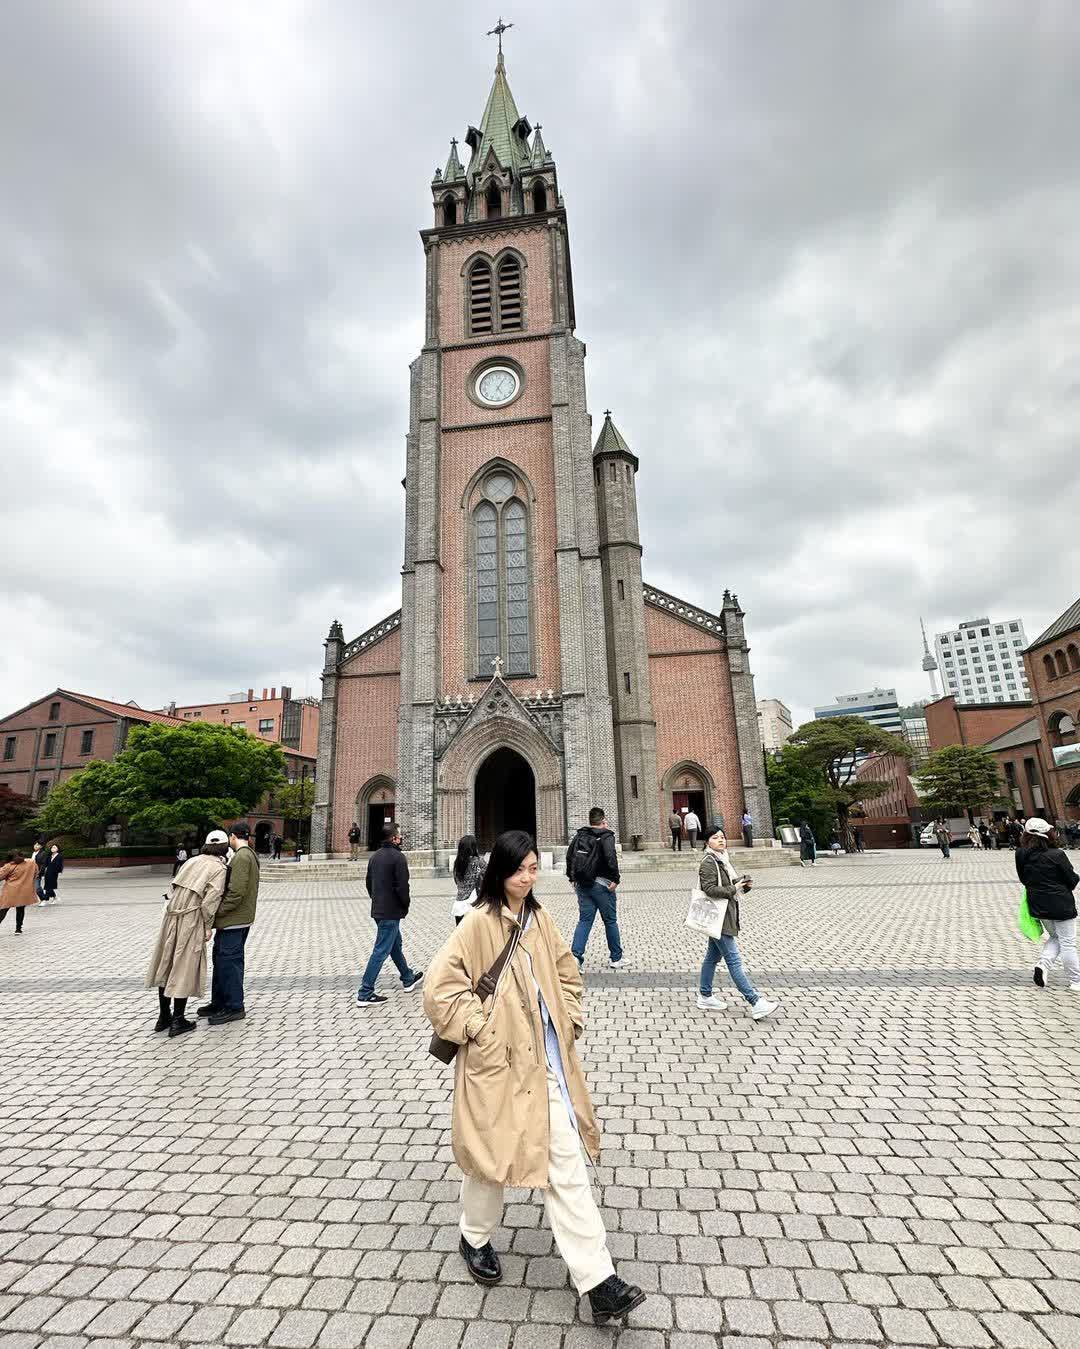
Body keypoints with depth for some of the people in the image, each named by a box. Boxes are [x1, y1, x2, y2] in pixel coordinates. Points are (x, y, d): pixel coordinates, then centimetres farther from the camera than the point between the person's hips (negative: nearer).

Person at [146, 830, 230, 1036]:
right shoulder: (219, 869, -8)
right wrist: (208, 927, -5)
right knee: (185, 968, 3)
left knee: (166, 965, 16)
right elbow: (210, 900, -14)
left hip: (172, 915, 6)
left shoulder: (192, 861, 11)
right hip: (191, 920, -6)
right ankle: (177, 1021, 10)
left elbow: (173, 888, 10)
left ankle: (163, 1016, 28)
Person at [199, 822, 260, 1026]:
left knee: (229, 961, -2)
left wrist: (218, 911, -15)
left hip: (234, 920, -10)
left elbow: (236, 892, -23)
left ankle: (234, 1007, 7)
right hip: (239, 918, 10)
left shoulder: (241, 857, -17)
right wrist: (220, 913, 14)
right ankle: (219, 1002, 30)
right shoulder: (250, 855, 15)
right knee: (221, 959, 18)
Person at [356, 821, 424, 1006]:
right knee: (381, 951, -3)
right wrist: (405, 907, -6)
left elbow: (368, 882, 15)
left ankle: (408, 979, 37)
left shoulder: (374, 856, 8)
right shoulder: (398, 857, -18)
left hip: (377, 909, 9)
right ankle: (365, 994, 1)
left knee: (396, 945, 22)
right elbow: (402, 886, -20)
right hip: (391, 912, -9)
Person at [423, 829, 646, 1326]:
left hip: (547, 1060, 5)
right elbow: (440, 988, -18)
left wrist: (570, 1019, 5)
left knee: (567, 1164, 9)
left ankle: (598, 1282, 19)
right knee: (491, 1155, 18)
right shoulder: (479, 923, -18)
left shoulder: (539, 918, 1)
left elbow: (566, 972, 15)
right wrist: (480, 1029, -17)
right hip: (499, 1063, -4)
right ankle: (475, 1239, 48)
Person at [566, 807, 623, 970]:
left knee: (584, 920, 9)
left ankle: (575, 956, -5)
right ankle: (616, 958, 21)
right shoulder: (606, 836, -8)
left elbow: (569, 856, 10)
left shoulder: (579, 835, 9)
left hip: (582, 885, 5)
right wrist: (615, 878, -16)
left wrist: (572, 878, 16)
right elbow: (611, 857, -23)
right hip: (601, 885, -5)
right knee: (610, 921, 10)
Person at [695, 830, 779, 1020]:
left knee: (713, 957, 16)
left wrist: (743, 884, 1)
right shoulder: (708, 863, -15)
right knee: (734, 960, -6)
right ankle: (756, 1003, -5)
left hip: (725, 917, 10)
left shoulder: (723, 860, 14)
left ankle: (705, 996, 26)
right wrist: (733, 889, -20)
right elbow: (710, 888, -24)